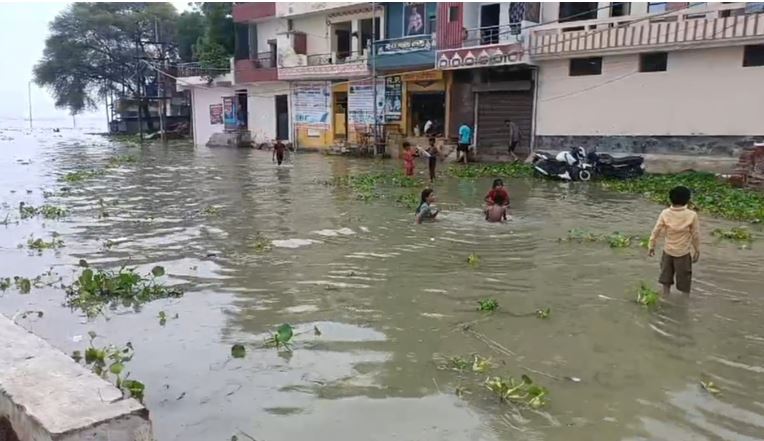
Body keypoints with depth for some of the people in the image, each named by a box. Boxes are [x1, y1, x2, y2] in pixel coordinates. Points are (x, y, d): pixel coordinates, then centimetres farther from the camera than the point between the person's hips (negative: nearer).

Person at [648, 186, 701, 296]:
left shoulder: (665, 213, -12)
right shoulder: (692, 215, -15)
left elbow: (656, 231, -6)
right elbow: (696, 235, -7)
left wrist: (651, 246, 6)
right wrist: (697, 251, 6)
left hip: (668, 251, 2)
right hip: (684, 252, -1)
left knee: (666, 278, 17)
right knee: (684, 279, 11)